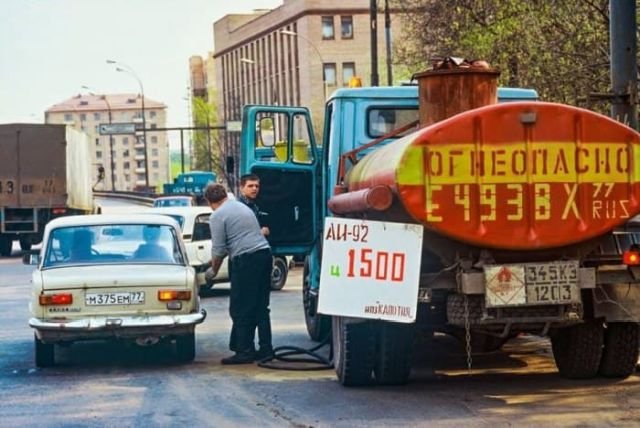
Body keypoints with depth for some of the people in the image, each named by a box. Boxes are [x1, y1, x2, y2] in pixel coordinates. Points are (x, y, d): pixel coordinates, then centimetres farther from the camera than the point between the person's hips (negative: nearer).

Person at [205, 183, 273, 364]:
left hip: (246, 259, -8)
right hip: (264, 253, 8)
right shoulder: (243, 207, 21)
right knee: (261, 307, 13)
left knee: (241, 310, -2)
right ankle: (265, 348, 15)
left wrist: (213, 271, 11)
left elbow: (218, 249, -7)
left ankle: (244, 351, -2)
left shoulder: (217, 216, -4)